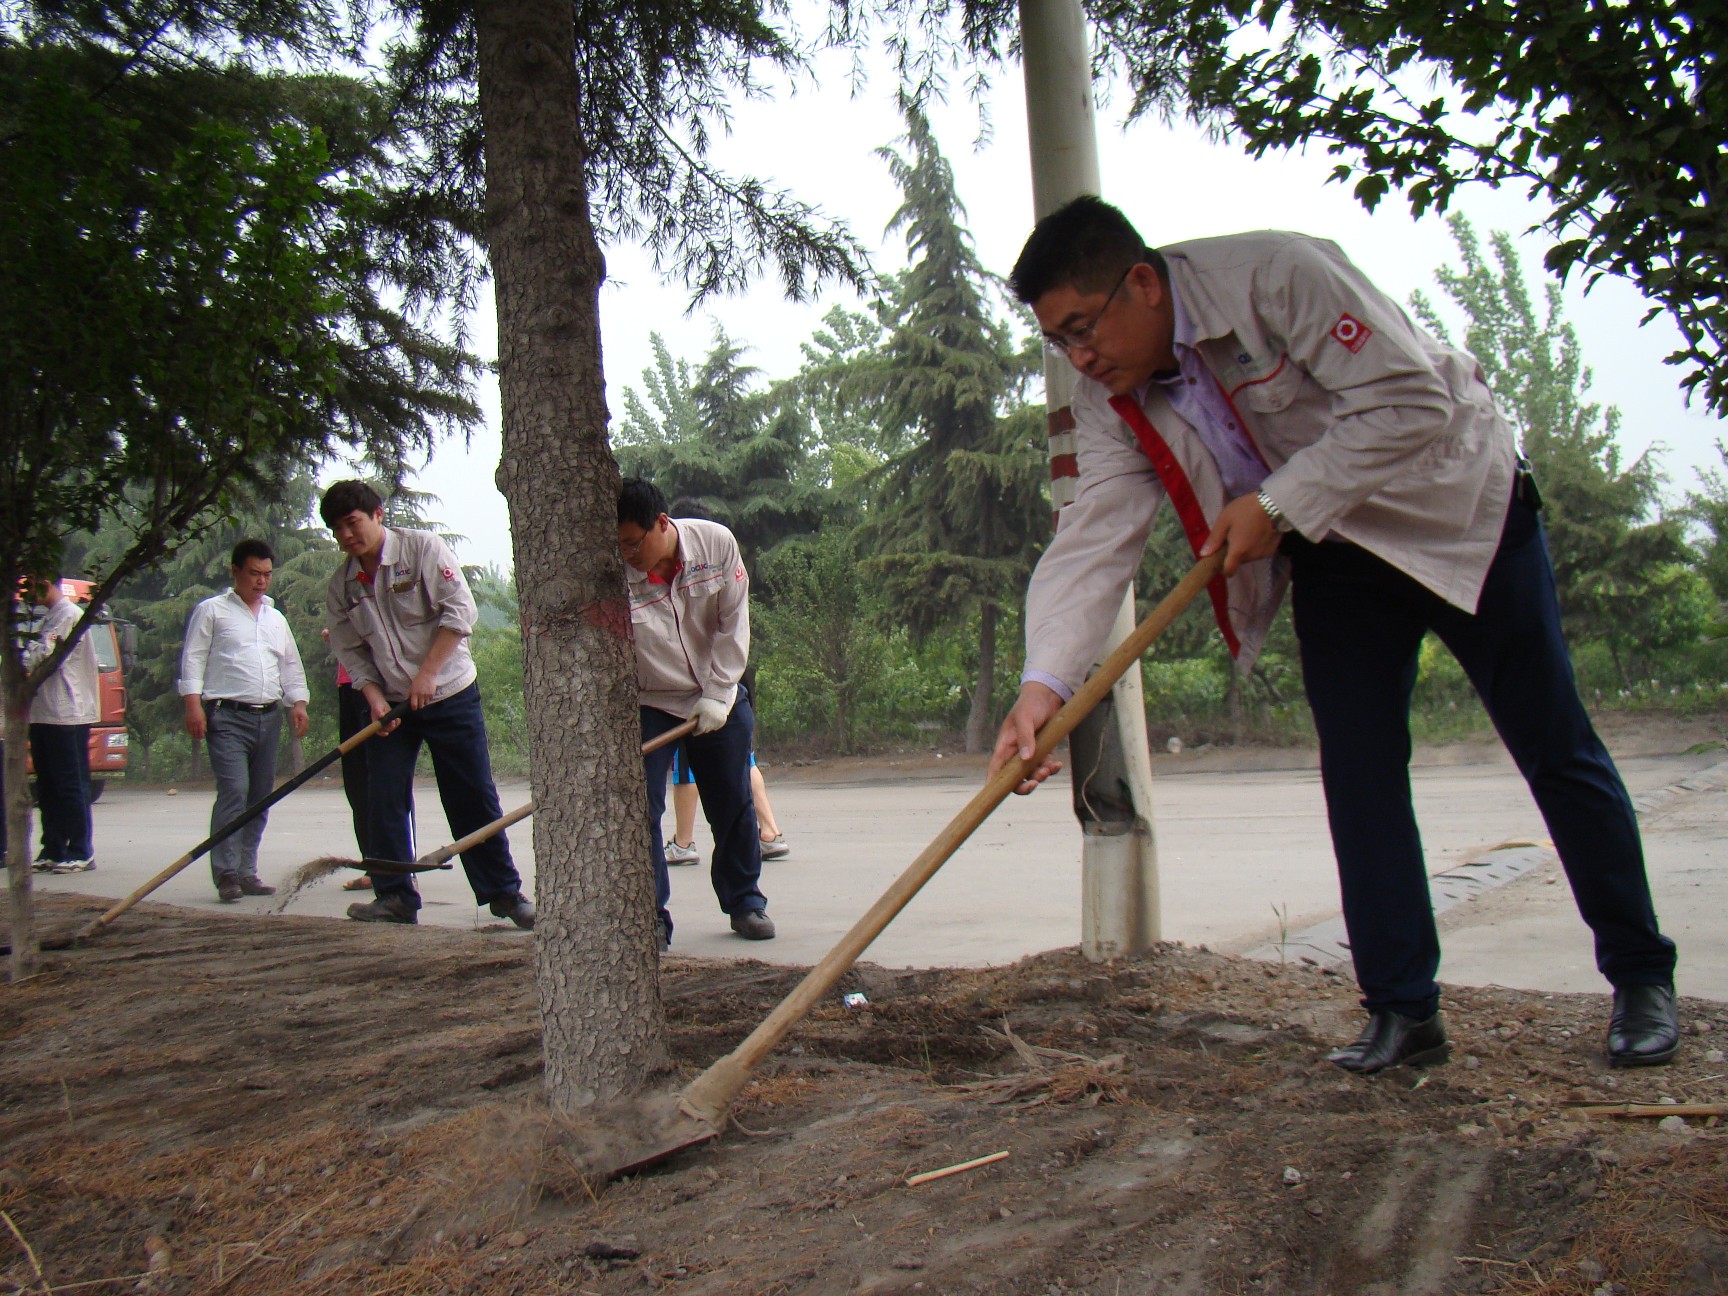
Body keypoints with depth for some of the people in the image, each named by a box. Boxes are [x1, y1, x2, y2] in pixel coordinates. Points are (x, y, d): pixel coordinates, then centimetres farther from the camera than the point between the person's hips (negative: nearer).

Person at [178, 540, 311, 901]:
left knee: (260, 796, 5)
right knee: (233, 790, -17)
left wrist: (298, 702, 10)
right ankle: (226, 873, -16)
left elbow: (291, 666, 25)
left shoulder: (276, 618, 23)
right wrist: (193, 705, -11)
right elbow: (192, 659, 0)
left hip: (269, 718, 6)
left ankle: (246, 872, 11)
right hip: (227, 716, -6)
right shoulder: (212, 610, 6)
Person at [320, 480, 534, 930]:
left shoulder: (422, 548, -9)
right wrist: (375, 697, -11)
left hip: (451, 694, -4)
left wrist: (427, 674, -18)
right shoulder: (340, 586, 5)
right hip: (390, 703, 4)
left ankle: (504, 893, 10)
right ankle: (395, 896, 9)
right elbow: (350, 650, 6)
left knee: (474, 798, -1)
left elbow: (460, 611, -15)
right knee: (384, 799, -2)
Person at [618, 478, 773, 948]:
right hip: (647, 704, -2)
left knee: (734, 805, 9)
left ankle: (745, 902, 27)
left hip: (718, 700, 2)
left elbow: (733, 624, -7)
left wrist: (716, 695, -11)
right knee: (640, 809, -10)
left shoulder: (716, 543, -16)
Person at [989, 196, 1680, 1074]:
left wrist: (1278, 504, -31)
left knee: (1557, 753, 3)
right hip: (1334, 559, 5)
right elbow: (1093, 541, -20)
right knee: (1357, 774, -4)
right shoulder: (1109, 402, -11)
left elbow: (1411, 401, -29)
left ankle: (1641, 979, 18)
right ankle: (1403, 1008, 7)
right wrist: (1043, 685, -34)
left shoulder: (1276, 273, -29)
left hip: (1459, 511, -5)